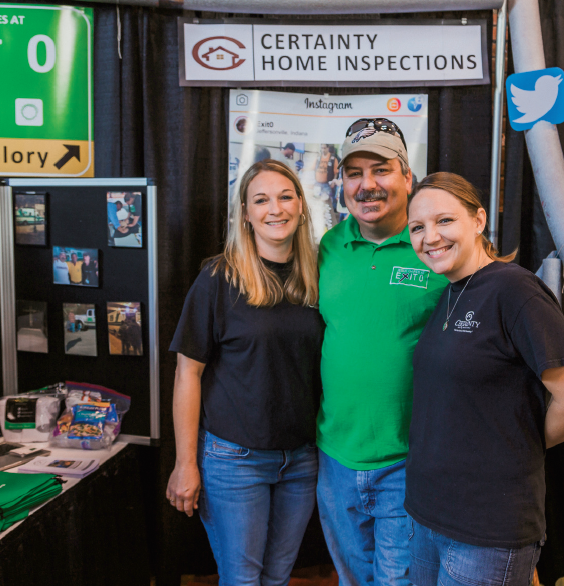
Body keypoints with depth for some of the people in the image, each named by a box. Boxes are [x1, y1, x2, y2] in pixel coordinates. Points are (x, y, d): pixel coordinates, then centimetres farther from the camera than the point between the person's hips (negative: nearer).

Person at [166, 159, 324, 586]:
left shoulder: (314, 278, 2)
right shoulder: (220, 279, -11)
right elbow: (189, 372, -9)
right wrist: (186, 463, -9)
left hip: (301, 457, 4)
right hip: (234, 457, -4)